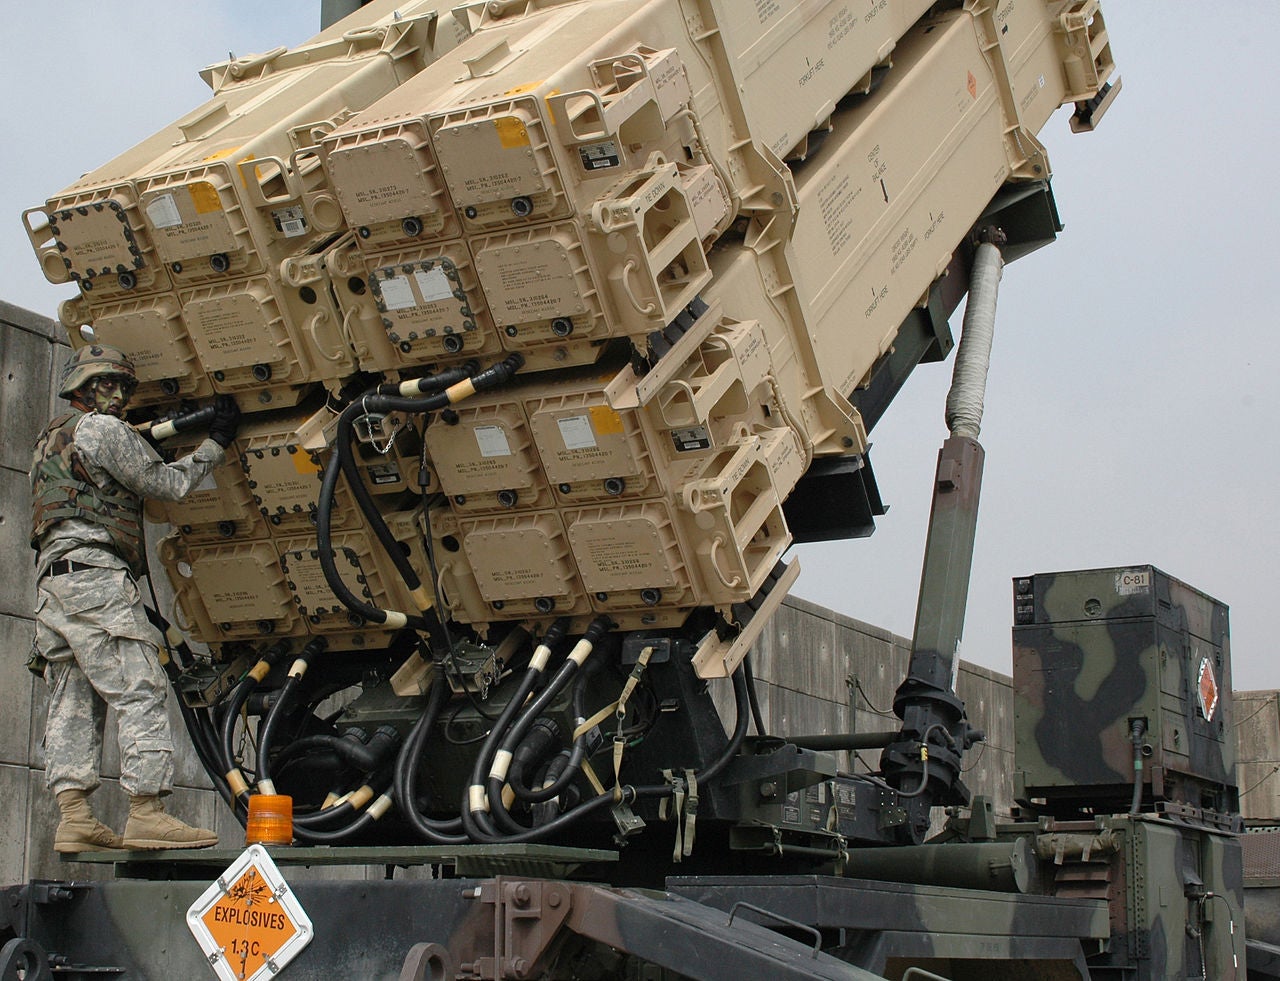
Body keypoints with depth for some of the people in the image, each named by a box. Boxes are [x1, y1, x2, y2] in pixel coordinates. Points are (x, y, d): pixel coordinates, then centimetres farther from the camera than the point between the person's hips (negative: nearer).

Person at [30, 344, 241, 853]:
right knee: (140, 692, -13)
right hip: (94, 574, -10)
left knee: (72, 704, 3)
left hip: (51, 582, 10)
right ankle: (146, 814, -19)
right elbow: (168, 482, -1)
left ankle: (74, 818, -4)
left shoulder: (50, 440, 30)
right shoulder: (100, 429, 0)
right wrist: (217, 442, 7)